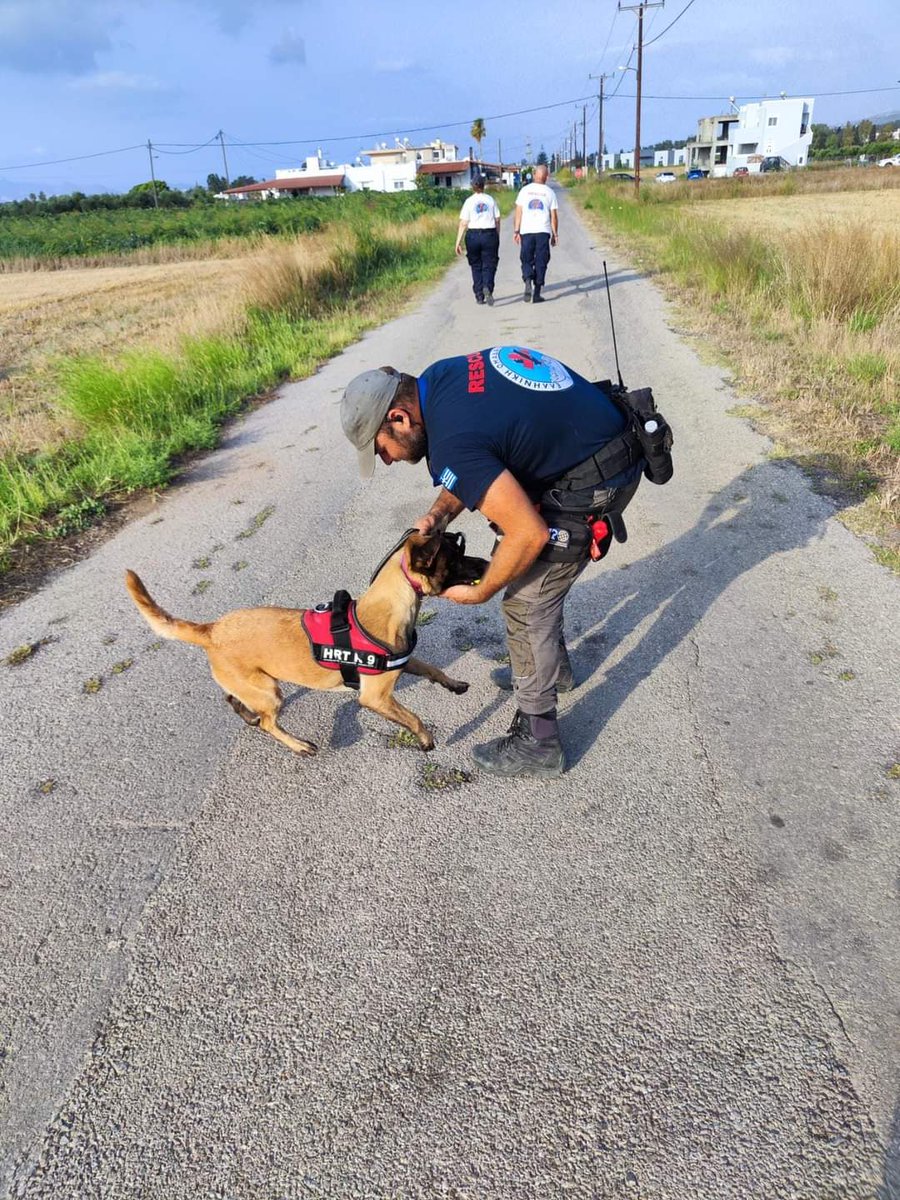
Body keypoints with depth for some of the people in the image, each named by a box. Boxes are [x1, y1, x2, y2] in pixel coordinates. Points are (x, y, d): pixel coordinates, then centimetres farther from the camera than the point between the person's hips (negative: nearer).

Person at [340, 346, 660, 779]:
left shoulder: (451, 443, -29)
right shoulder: (434, 378, 0)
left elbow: (530, 534, -28)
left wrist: (478, 593, -12)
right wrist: (437, 515, -3)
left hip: (597, 479, -10)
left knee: (527, 602, -4)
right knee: (538, 574, 23)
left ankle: (537, 743, 9)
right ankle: (553, 666, 45)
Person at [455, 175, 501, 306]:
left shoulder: (469, 201, -2)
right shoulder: (490, 200, 2)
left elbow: (463, 223, -7)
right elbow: (497, 220, 3)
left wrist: (458, 241, -6)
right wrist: (497, 237, 13)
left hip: (473, 235, 0)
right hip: (490, 234, 0)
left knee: (476, 266, 11)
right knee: (489, 265, 3)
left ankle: (479, 296, 11)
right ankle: (487, 287, -24)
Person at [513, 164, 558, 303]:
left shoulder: (525, 190, 4)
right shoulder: (549, 192, 4)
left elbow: (518, 212, 1)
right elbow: (554, 216, 3)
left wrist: (516, 231, 4)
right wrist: (555, 234, 9)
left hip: (526, 231, 0)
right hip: (543, 231, 0)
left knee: (526, 260, 10)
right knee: (541, 262, 5)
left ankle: (528, 282, -17)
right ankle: (537, 294, 2)